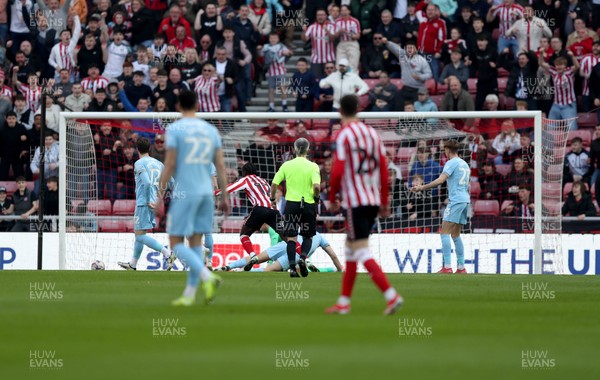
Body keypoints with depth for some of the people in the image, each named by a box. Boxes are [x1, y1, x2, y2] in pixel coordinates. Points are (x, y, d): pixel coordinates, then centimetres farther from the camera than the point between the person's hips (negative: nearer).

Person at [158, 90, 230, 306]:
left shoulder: (175, 129, -5)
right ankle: (189, 294, 8)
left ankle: (207, 276, -22)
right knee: (196, 242, 10)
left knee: (176, 243, -1)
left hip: (184, 193, -5)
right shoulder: (211, 130, 10)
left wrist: (160, 195, -5)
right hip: (206, 192, 5)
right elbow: (221, 165, 8)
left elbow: (169, 165, -9)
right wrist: (225, 197, 12)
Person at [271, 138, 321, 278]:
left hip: (291, 203, 1)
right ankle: (303, 257, -9)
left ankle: (292, 267, -6)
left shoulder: (287, 165, 0)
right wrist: (316, 199, 2)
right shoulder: (312, 166, -5)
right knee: (308, 236, 16)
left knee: (291, 237, 4)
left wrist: (272, 200, 12)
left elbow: (274, 184, -2)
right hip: (308, 204, -1)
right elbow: (316, 186, -17)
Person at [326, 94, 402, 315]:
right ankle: (344, 302, 21)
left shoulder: (343, 136, -9)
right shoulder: (372, 133, 10)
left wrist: (332, 198, -1)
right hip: (373, 200, 7)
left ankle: (391, 295, -21)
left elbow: (338, 172, -16)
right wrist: (384, 202, 16)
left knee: (362, 253, -8)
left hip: (355, 201, -7)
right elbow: (384, 170, 10)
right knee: (349, 247, 18)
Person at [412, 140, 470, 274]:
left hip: (456, 200, -9)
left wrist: (422, 187, -21)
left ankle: (447, 267, -19)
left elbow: (440, 180, -20)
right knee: (456, 234, 13)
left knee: (445, 233, -9)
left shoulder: (451, 163, -7)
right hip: (465, 200, 9)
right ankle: (461, 267, 10)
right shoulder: (464, 164, 19)